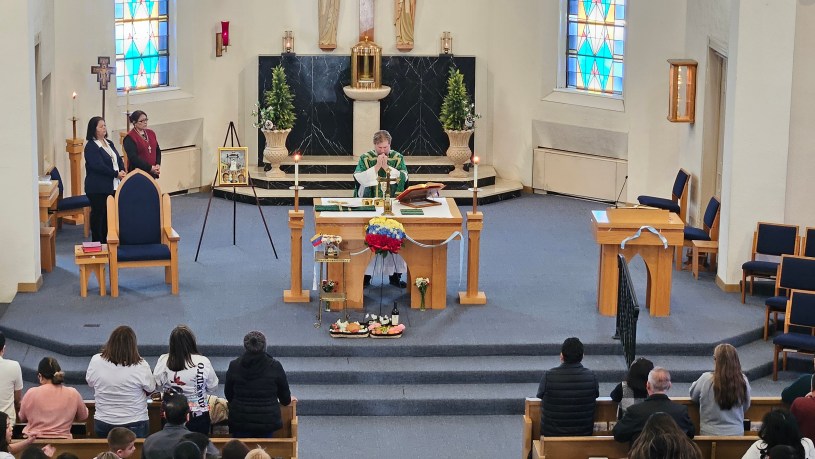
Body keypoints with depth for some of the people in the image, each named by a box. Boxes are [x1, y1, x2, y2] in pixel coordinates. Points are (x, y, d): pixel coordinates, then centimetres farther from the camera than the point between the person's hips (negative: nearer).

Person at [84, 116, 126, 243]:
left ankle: (105, 240, 20)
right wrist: (116, 174, -18)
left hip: (113, 186, 7)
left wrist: (122, 171, -7)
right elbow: (98, 166, -21)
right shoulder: (91, 147, -12)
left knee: (108, 213, 10)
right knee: (98, 214, 1)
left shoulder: (109, 143, 14)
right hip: (97, 188, -7)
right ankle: (96, 242, 8)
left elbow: (118, 159, 14)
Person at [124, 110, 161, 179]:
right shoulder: (129, 138, -9)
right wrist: (150, 168, -18)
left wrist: (158, 165, -1)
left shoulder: (151, 133, 12)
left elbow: (158, 150, 17)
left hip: (152, 173, 6)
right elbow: (133, 158, -16)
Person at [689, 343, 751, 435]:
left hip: (710, 433, -2)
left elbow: (693, 395, 5)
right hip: (737, 433, 2)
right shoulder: (743, 380, -8)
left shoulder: (706, 379, -14)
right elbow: (745, 407, 8)